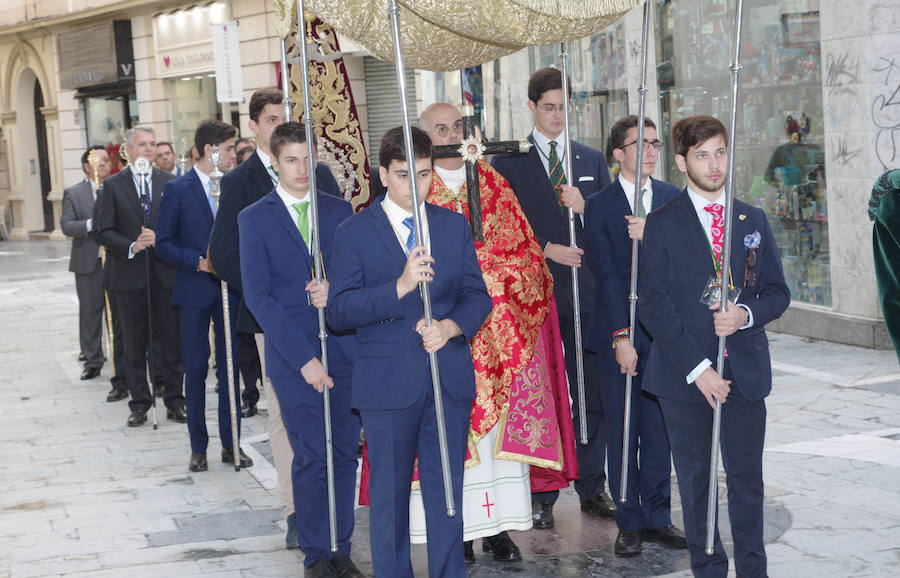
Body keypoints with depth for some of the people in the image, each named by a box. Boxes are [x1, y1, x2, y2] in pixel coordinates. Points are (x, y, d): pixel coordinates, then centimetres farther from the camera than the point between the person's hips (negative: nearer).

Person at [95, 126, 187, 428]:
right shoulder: (114, 185, 3)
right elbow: (104, 231, 0)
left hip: (165, 272, 0)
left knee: (172, 339, 3)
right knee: (135, 343, 6)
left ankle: (174, 400, 14)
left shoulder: (170, 182, 5)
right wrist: (131, 247, -15)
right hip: (130, 274, 0)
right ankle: (139, 403, 16)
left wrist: (159, 239, -14)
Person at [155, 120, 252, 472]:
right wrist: (198, 262, -15)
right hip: (195, 291, -3)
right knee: (195, 369, 3)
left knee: (230, 367, 6)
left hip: (230, 290, 3)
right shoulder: (178, 189, -2)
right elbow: (164, 244, -3)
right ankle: (198, 448, 12)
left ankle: (230, 443, 14)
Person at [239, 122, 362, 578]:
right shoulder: (254, 218, 2)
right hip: (292, 358, -3)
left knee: (345, 454, 5)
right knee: (311, 458, -2)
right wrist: (303, 359, -12)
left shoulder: (340, 211, 11)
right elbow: (258, 296, -4)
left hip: (345, 350, 3)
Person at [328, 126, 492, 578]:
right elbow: (339, 311, -9)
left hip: (450, 377, 3)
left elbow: (477, 296, 9)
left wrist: (450, 327, -13)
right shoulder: (354, 232, -1)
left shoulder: (454, 226, 10)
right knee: (390, 494, 7)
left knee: (447, 490, 7)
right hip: (388, 383, -2)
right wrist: (400, 287, -22)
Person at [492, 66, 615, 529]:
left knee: (592, 394, 5)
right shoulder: (509, 162, 5)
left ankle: (591, 487, 16)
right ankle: (542, 495, 9)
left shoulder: (592, 160, 14)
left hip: (586, 293, 3)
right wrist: (546, 249, -12)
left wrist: (584, 208, -8)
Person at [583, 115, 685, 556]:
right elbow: (607, 274, -9)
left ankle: (657, 516, 20)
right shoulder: (599, 206, -2)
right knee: (622, 432, 5)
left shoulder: (673, 198, 7)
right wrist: (621, 337, -15)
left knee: (659, 429, 9)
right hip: (617, 332, -2)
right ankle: (630, 522, 16)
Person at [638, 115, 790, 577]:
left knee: (747, 477, 7)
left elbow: (777, 292, 11)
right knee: (695, 478, 7)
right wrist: (697, 368, -14)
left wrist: (746, 313, -13)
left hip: (746, 371, 2)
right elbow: (653, 305, -7)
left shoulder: (753, 220, 10)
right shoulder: (661, 224, -2)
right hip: (685, 374, -2)